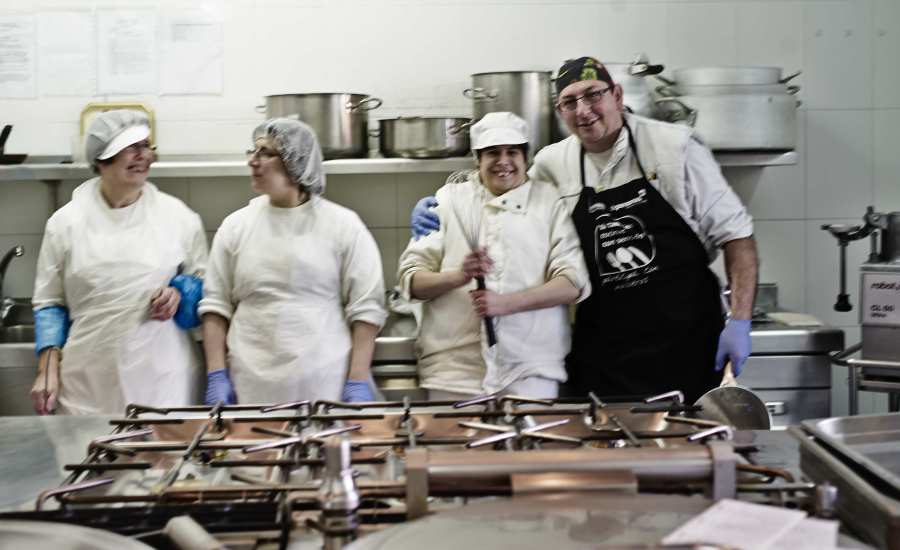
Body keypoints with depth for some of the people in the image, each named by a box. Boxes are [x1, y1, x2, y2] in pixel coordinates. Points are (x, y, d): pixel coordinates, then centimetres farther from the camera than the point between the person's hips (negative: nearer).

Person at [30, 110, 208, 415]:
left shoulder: (177, 217, 3)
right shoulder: (66, 222, 3)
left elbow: (203, 285, 12)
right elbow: (49, 304, 9)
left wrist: (180, 294, -10)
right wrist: (48, 371, 0)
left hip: (163, 381, 0)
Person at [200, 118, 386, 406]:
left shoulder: (343, 225, 0)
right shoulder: (235, 226, 7)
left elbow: (365, 308, -2)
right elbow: (216, 305, 9)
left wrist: (358, 381, -8)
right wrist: (217, 375, 1)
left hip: (326, 385, -2)